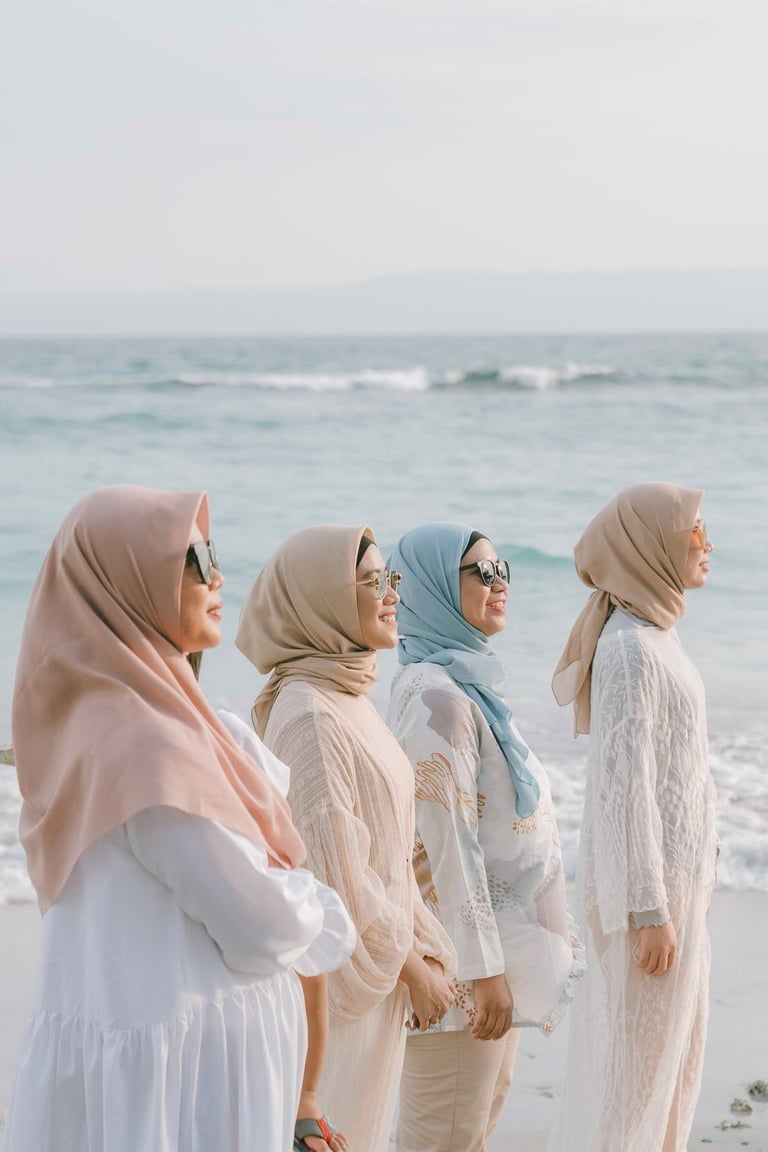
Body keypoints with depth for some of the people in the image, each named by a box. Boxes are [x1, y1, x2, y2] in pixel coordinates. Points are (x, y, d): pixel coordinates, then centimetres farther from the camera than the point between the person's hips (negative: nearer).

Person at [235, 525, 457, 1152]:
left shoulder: (349, 696, 10)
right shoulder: (310, 713, -20)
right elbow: (337, 871, -21)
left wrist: (426, 947, 12)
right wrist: (412, 965, -12)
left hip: (376, 963, 9)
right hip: (340, 972, -9)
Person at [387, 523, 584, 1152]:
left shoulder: (470, 684, 10)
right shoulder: (437, 695, -20)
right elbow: (448, 845, -23)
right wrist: (485, 969, -22)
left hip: (504, 930, 10)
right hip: (463, 955, -10)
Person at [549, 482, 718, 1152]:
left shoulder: (653, 638, 11)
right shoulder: (630, 648, -18)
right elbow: (625, 784, -21)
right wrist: (650, 909, -21)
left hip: (676, 875, 9)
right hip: (647, 878, -9)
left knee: (673, 1054, 16)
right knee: (635, 1063, -2)